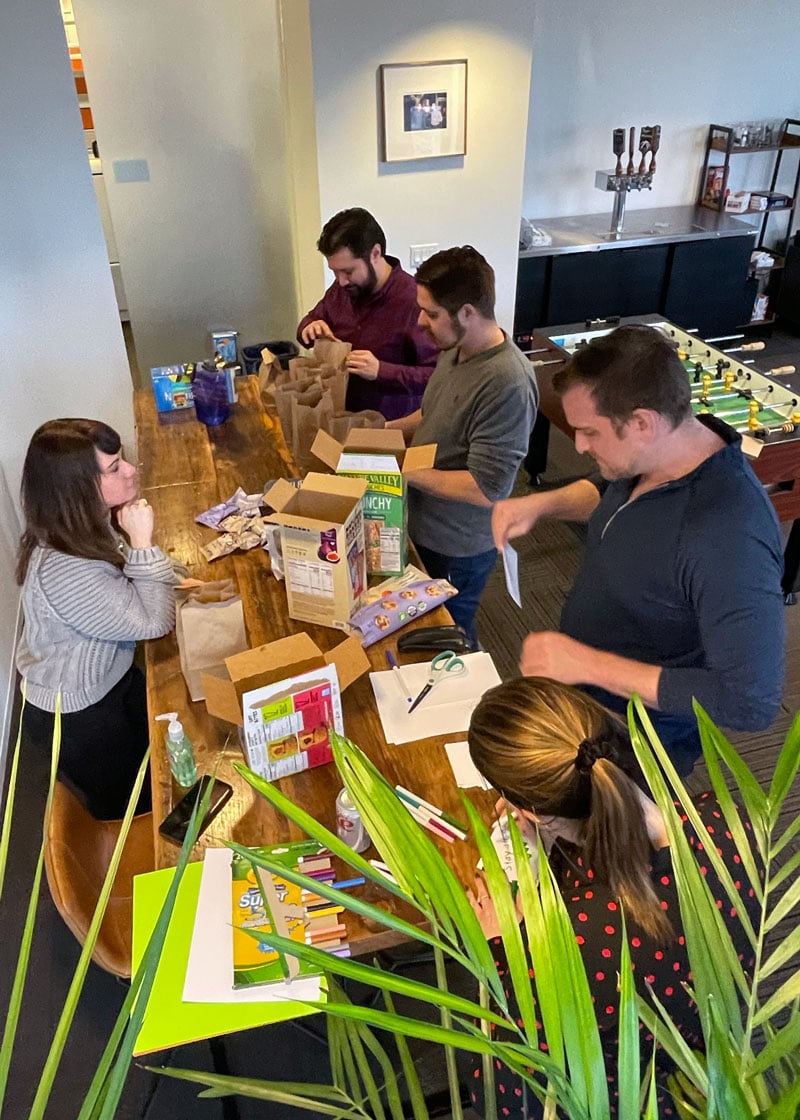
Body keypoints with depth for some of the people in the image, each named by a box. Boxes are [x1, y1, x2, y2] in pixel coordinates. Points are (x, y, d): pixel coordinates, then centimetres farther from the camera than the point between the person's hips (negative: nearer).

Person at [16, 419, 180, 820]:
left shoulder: (85, 524, -11)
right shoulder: (62, 570, -40)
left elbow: (119, 584, 8)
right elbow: (153, 622, -32)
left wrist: (174, 584, -6)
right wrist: (142, 541, -34)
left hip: (110, 680, 8)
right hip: (74, 716, -8)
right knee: (126, 809, 18)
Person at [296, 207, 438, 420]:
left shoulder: (414, 300, -18)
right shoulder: (342, 288, 5)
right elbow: (314, 317, 24)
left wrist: (380, 371, -26)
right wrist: (310, 328, 0)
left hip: (393, 427, -5)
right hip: (342, 417, 6)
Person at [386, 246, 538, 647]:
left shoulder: (507, 383, -30)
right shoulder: (456, 349, -2)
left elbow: (486, 488, -29)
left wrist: (403, 471, -23)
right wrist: (387, 429, 1)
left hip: (456, 548, -8)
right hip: (423, 527, 8)